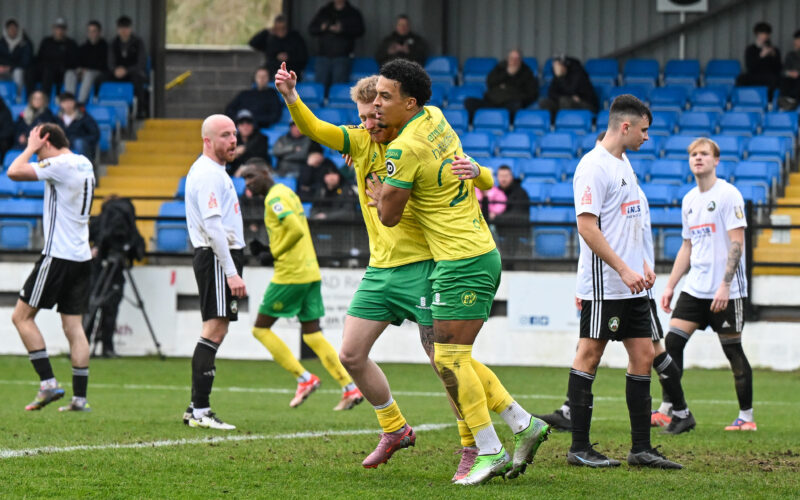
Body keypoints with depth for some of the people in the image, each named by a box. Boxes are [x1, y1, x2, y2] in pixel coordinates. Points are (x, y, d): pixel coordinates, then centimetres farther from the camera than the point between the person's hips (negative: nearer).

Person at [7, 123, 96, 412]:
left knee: (21, 316, 0)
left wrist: (30, 148, -3)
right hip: (81, 256, 8)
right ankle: (80, 397, 2)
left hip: (57, 255, -8)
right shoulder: (85, 165, 13)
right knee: (73, 326, 7)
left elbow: (14, 172, -18)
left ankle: (48, 382, -7)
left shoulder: (61, 164, -13)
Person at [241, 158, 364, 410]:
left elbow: (296, 230, -24)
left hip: (290, 275, -9)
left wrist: (273, 254, -12)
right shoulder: (287, 193, 19)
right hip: (311, 273, 9)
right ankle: (350, 388, 1)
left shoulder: (275, 198, -11)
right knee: (312, 333, 10)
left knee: (261, 329, 3)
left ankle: (304, 378, -1)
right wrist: (265, 250, 13)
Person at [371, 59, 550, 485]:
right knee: (451, 359, 11)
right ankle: (522, 424, 12)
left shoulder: (404, 150, -17)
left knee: (450, 359, -8)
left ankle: (490, 452, -7)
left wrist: (375, 190, 11)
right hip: (480, 254, 10)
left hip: (462, 263, -10)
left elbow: (389, 215, -9)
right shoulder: (434, 117, 9)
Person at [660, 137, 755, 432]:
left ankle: (747, 417, 7)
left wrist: (725, 285, -21)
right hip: (695, 287, 7)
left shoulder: (728, 195, -9)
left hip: (726, 290, -7)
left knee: (733, 350, -2)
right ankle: (668, 410, 1)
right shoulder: (689, 200, 13)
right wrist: (670, 286, 16)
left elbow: (737, 243, -14)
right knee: (673, 342, -3)